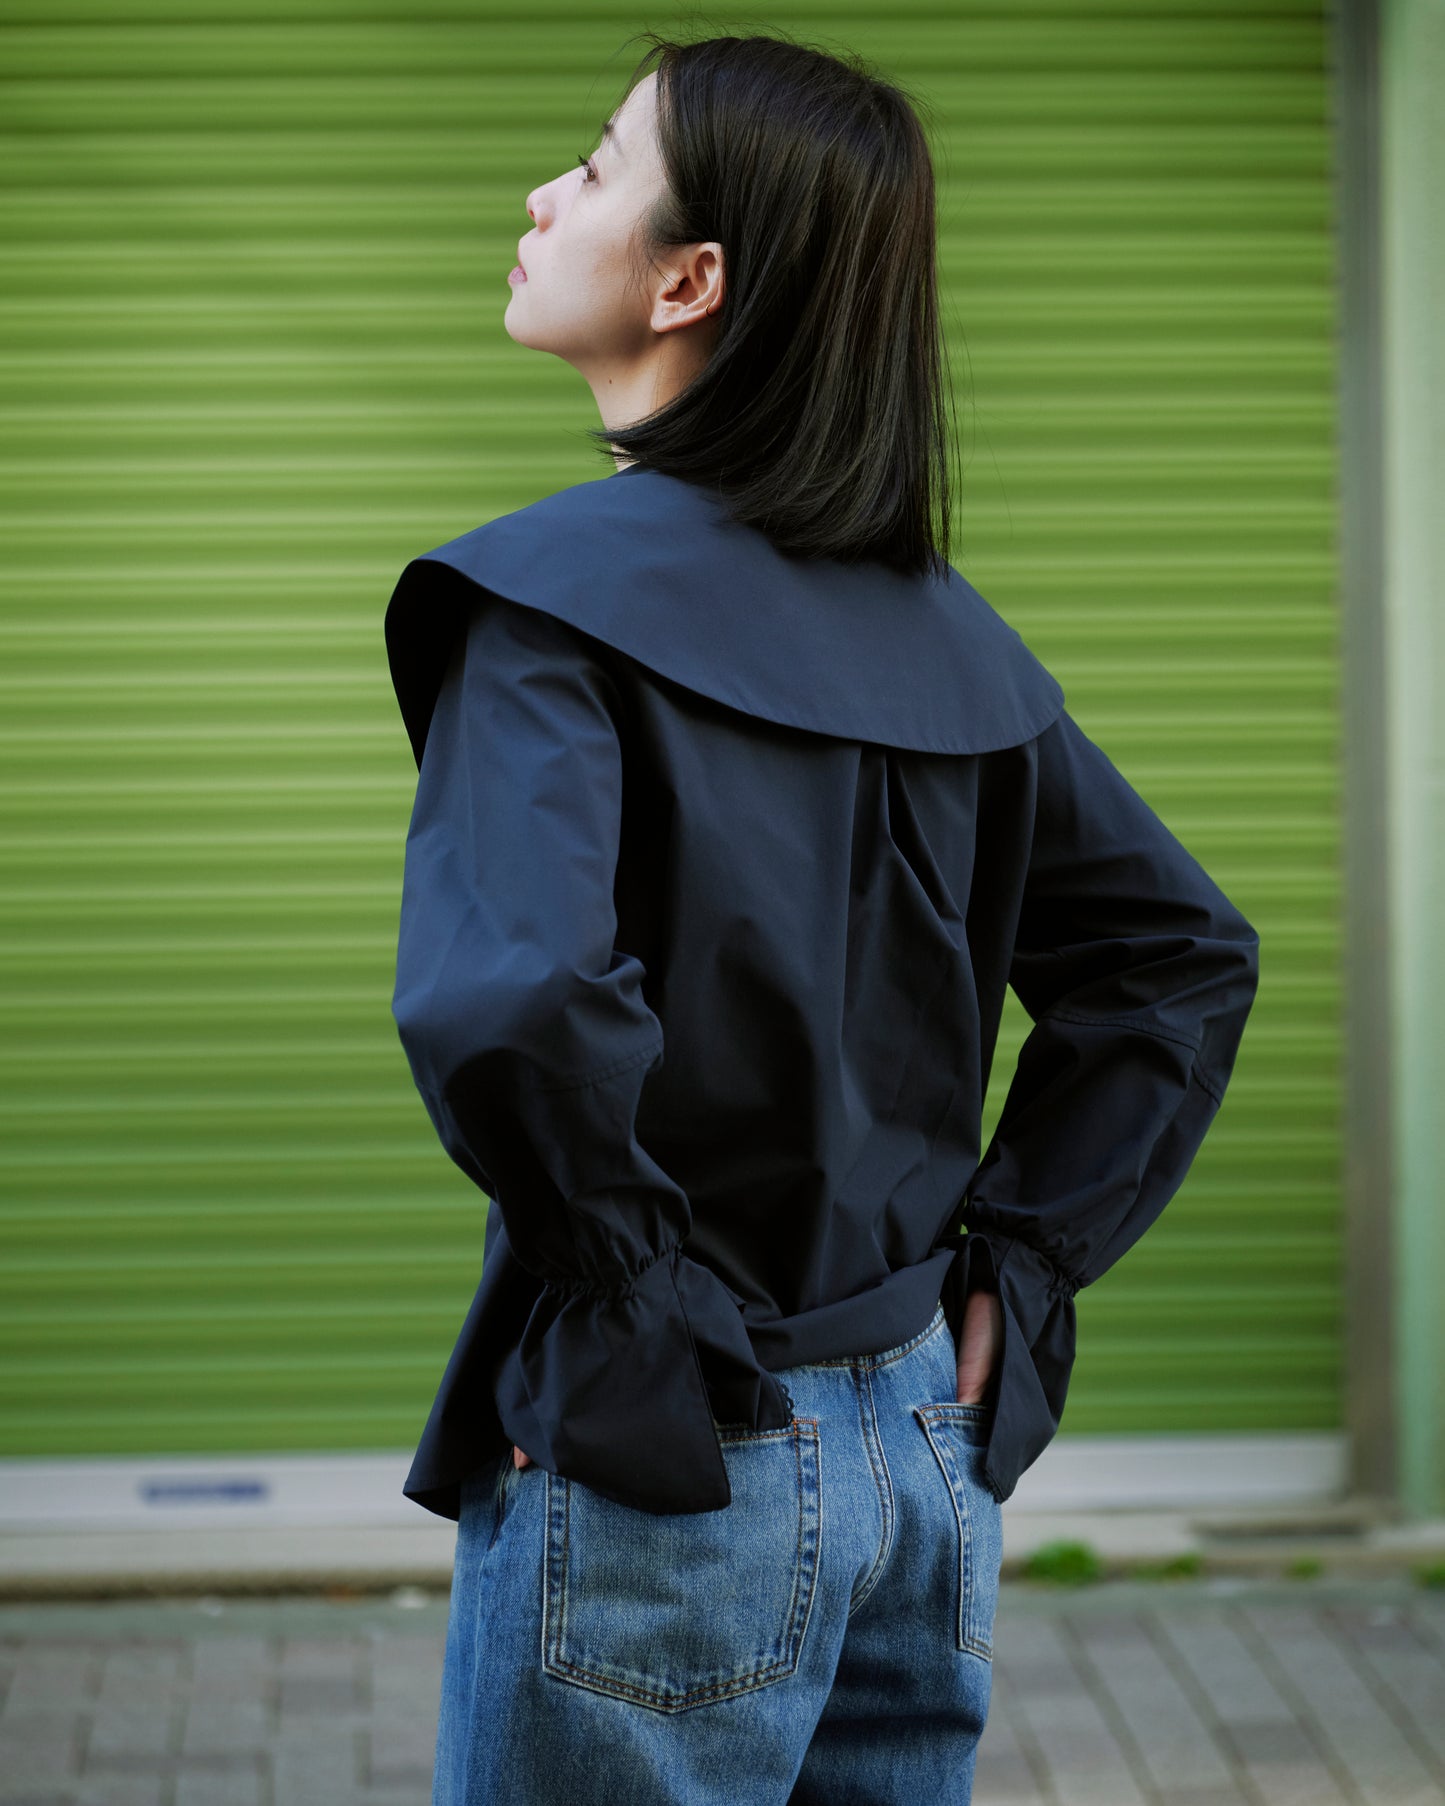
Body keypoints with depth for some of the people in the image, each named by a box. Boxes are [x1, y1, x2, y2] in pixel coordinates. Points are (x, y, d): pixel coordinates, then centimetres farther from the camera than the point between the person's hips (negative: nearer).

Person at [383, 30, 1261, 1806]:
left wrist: (649, 1306, -15)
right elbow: (1185, 955, 14)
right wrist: (1013, 1258, 10)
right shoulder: (940, 624, 6)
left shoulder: (552, 591, -15)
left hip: (660, 1462, -6)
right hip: (925, 1447, 7)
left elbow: (498, 1000, -29)